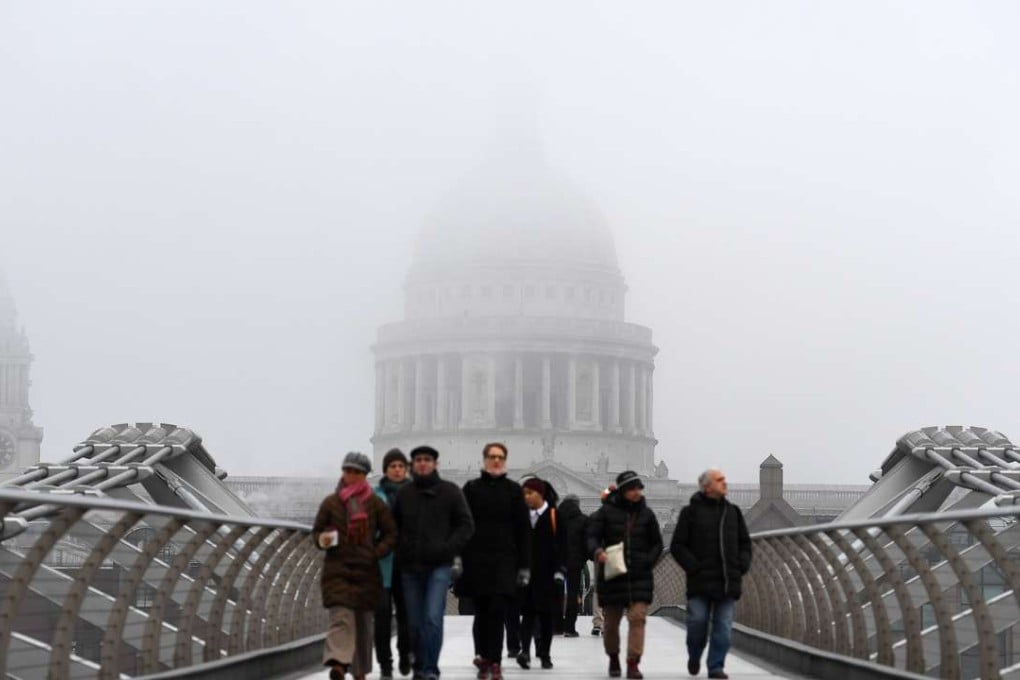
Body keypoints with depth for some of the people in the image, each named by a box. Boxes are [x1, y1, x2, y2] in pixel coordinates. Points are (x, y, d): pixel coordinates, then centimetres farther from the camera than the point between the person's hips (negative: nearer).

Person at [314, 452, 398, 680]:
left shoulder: (375, 504, 7)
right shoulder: (331, 502, 6)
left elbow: (390, 533, 10)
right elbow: (316, 530, 13)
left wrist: (378, 552, -5)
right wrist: (321, 540, -9)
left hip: (366, 569, 2)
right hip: (337, 569, -2)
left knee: (363, 620, 8)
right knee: (341, 616, -18)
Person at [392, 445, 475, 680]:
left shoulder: (450, 491, 2)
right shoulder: (404, 494, 9)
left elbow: (466, 524, 2)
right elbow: (394, 527, 18)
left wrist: (449, 548, -11)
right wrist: (401, 552, 4)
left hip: (439, 566, -3)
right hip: (410, 568, 3)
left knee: (433, 618, -16)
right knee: (415, 623, 7)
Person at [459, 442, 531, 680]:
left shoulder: (513, 490, 7)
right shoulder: (471, 488, 7)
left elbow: (523, 529, 7)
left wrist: (524, 564, 2)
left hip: (504, 559, -1)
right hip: (476, 559, 1)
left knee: (497, 610, -9)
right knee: (481, 612, 5)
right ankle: (483, 657, 15)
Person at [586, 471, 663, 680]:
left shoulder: (646, 513, 6)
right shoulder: (607, 511, -2)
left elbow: (657, 543, 14)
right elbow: (592, 535, -5)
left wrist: (648, 561, -1)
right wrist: (597, 551, -26)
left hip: (640, 576, 1)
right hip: (612, 574, -1)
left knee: (638, 617, -12)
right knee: (611, 621, 9)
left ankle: (633, 663, -11)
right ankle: (613, 659, 31)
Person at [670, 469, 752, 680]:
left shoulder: (732, 511, 14)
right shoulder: (691, 511, -1)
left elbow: (745, 542, 21)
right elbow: (677, 546, -3)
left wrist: (742, 565, 6)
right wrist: (693, 567, -11)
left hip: (728, 581, 4)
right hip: (701, 581, -4)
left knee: (723, 626, 1)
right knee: (698, 621, -4)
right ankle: (694, 657, 22)